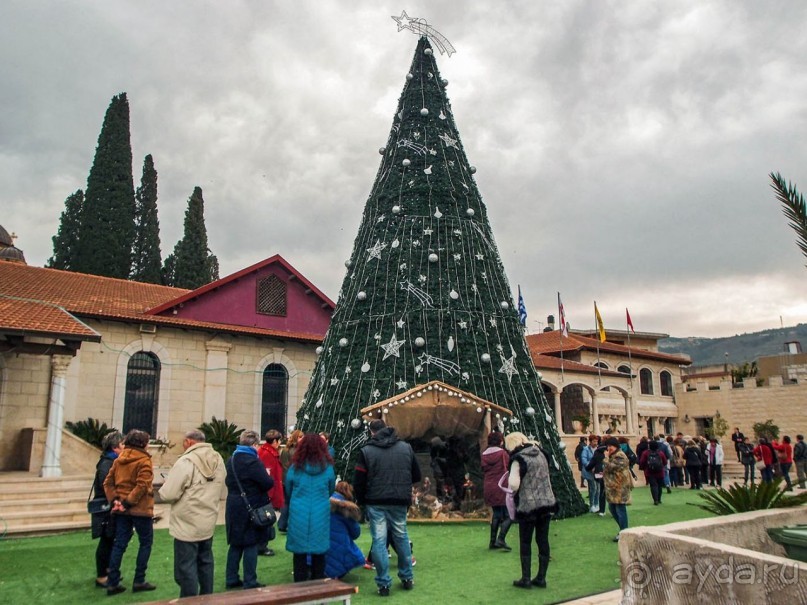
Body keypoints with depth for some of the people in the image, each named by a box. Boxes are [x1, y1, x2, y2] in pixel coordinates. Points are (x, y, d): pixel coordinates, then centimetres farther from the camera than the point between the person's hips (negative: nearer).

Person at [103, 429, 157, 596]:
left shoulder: (119, 459, 9)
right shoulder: (144, 461, -12)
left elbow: (108, 482, 6)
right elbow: (142, 486, -23)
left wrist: (114, 500, -1)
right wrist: (128, 502, -16)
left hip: (121, 509, 6)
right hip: (140, 508, -6)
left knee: (119, 544, 10)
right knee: (145, 543, 7)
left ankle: (112, 583, 10)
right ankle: (139, 581, 8)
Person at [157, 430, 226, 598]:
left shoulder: (185, 462, -19)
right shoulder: (218, 460, 4)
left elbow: (167, 495, -18)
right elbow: (220, 492, 11)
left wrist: (160, 492, 3)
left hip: (187, 525, -7)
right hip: (208, 523, 7)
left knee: (186, 568, 4)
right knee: (205, 562, 19)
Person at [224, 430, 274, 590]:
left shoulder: (231, 459, 8)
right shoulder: (252, 461, -20)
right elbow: (268, 483, -20)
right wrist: (268, 477, 0)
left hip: (234, 506, 8)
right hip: (251, 508, -8)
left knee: (236, 544, 16)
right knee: (251, 545, 1)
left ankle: (231, 579, 23)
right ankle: (250, 582, 7)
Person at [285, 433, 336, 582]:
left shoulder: (295, 467, -7)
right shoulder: (327, 467, -5)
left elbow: (288, 491, 7)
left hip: (299, 515, -1)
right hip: (320, 515, 1)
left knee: (300, 552, 9)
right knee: (319, 553, 12)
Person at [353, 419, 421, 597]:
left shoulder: (366, 451, -6)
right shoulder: (406, 447, 2)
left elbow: (358, 482, -4)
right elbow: (416, 476, 9)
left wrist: (361, 501, 12)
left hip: (376, 503, -2)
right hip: (400, 502, 3)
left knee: (379, 540, 4)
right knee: (401, 537, 17)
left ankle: (383, 583, 7)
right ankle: (407, 578, 27)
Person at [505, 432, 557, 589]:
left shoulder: (519, 459, -14)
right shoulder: (541, 454, 7)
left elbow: (513, 484, -20)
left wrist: (514, 493, -1)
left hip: (528, 506, -6)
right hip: (546, 503, 6)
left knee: (525, 542, 7)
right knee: (543, 540, 10)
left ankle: (525, 579, 11)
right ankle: (541, 578, 15)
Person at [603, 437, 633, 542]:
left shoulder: (619, 456, -17)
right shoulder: (613, 455, 16)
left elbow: (610, 467, -22)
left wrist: (606, 457, -11)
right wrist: (605, 473, 10)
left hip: (620, 487, -11)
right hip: (613, 487, 11)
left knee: (620, 510, -4)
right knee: (612, 508, 15)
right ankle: (623, 529, 27)